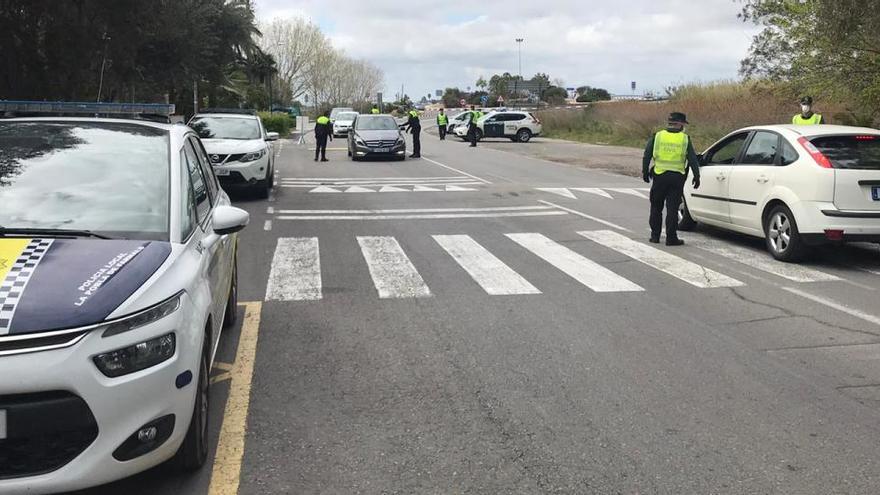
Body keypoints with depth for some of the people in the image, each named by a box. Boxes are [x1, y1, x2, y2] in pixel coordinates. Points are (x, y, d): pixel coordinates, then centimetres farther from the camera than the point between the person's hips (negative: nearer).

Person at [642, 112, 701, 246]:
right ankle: (671, 238, 2)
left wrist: (645, 172, 13)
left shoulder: (657, 136, 2)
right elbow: (693, 159, 2)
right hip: (677, 178, -1)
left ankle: (655, 235, 16)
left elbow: (647, 156, 3)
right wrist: (696, 176, 9)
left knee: (656, 207, 13)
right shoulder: (685, 139, 1)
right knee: (672, 208, 3)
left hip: (659, 176, 1)